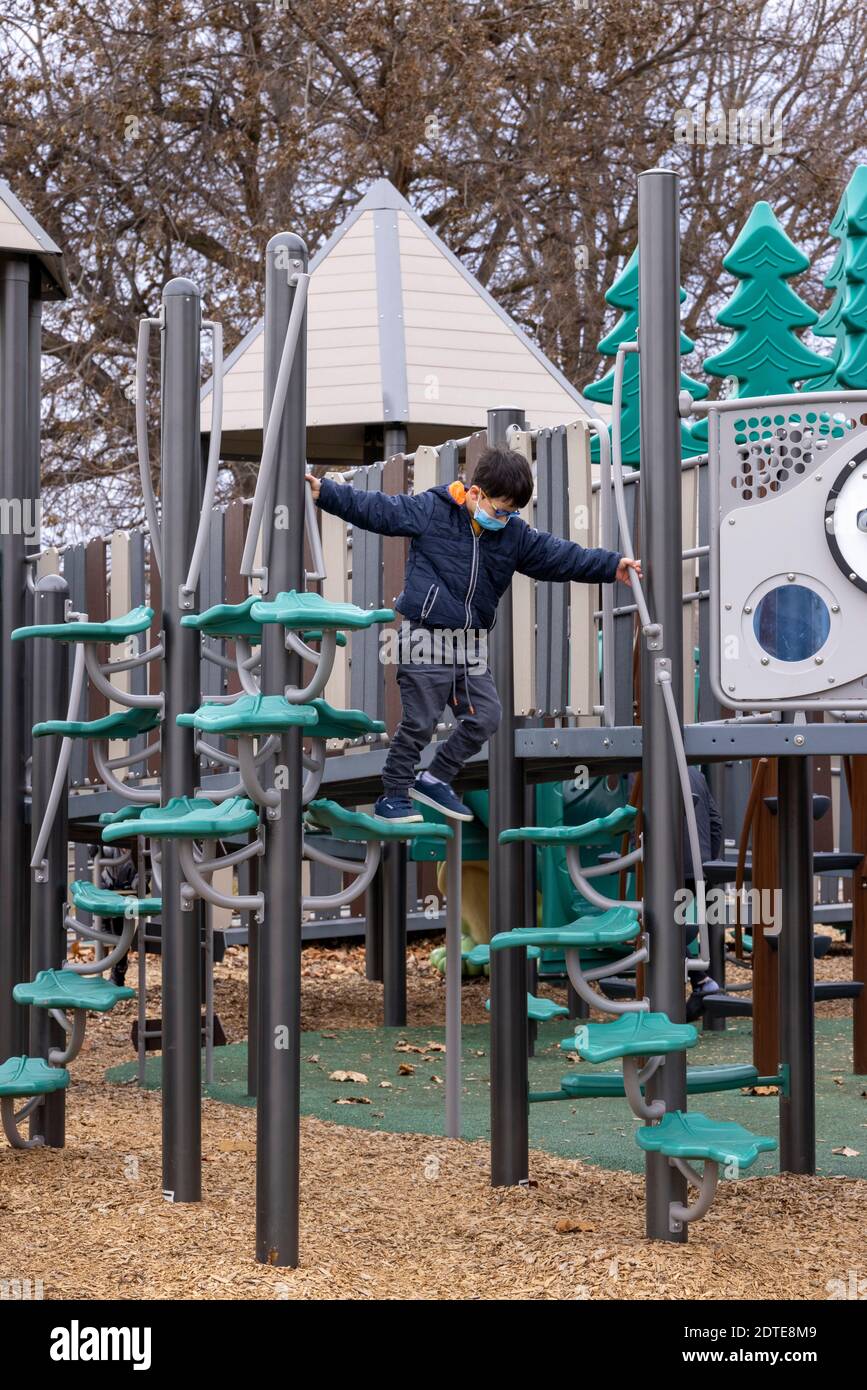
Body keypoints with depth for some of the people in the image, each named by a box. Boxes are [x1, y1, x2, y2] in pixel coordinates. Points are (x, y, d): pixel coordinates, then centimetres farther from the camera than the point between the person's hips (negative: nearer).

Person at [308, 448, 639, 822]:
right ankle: (392, 795, 12)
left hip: (471, 644, 6)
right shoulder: (429, 511, -7)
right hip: (426, 636, -6)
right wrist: (323, 492, -11)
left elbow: (561, 555, 6)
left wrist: (613, 566, -1)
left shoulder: (515, 535, 6)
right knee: (420, 721, -3)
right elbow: (372, 507, -6)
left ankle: (434, 780, 24)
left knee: (485, 716, 9)